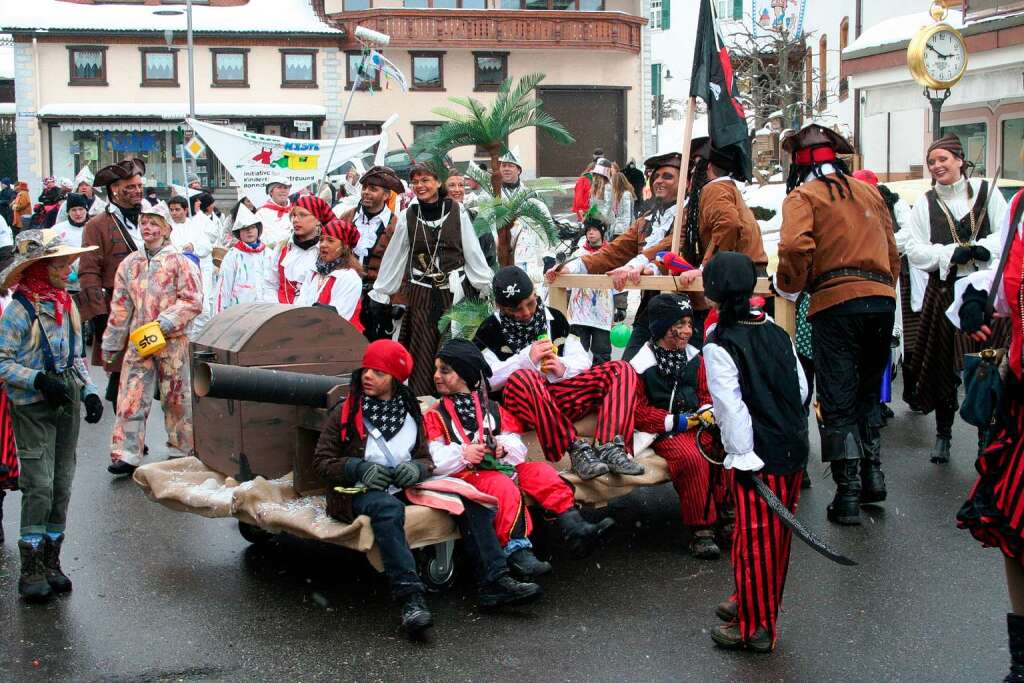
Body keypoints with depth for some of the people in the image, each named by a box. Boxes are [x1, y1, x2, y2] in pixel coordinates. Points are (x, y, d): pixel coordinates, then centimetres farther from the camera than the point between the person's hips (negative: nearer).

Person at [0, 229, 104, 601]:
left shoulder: (67, 304, 9)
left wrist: (89, 391, 6)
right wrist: (38, 379, -22)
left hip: (67, 403, 7)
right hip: (32, 407, -6)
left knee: (62, 485, 9)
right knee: (39, 486, -9)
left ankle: (51, 562, 19)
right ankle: (32, 570, 0)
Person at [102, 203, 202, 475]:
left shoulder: (179, 261, -4)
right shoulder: (130, 264, 10)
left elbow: (193, 300, -9)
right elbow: (120, 307, 15)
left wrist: (167, 321, -20)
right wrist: (110, 343, 16)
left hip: (173, 341, -4)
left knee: (176, 397, 7)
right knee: (131, 397, -2)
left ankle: (185, 449, 23)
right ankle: (126, 455, 0)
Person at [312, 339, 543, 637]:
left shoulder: (410, 413, 15)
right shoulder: (344, 414, 3)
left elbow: (426, 458, 17)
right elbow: (322, 462, 1)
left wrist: (417, 468, -8)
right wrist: (360, 468, -17)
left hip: (406, 488, 5)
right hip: (360, 492, -5)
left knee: (468, 499, -13)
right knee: (389, 509, -40)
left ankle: (494, 582, -16)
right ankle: (410, 599, -47)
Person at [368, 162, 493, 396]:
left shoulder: (456, 211, -1)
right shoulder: (409, 216, 4)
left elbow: (473, 252, 0)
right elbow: (393, 258, 7)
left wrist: (486, 288, -2)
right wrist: (380, 295, 7)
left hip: (455, 292, -1)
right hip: (421, 295, 1)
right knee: (423, 357, 2)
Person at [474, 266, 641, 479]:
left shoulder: (555, 319, 15)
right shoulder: (490, 331, 2)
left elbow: (582, 361, 12)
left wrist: (564, 368, -11)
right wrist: (526, 358, -17)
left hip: (558, 393, 5)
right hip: (521, 399, -5)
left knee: (621, 370, -11)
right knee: (524, 378, -39)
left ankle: (609, 447, -33)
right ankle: (575, 447, -36)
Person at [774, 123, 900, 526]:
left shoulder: (803, 196, 2)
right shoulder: (868, 192, 19)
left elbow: (796, 247, -15)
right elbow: (891, 249, 18)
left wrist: (787, 287, 1)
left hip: (835, 300, -5)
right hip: (882, 297, 5)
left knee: (838, 401, 0)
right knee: (868, 391, 21)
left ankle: (848, 493, 0)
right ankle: (872, 474, 21)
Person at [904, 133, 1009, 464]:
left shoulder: (986, 192, 6)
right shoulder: (925, 204, 8)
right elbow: (914, 250, -2)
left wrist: (985, 248, -18)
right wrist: (951, 253, -15)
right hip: (945, 292, 1)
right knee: (944, 366, 4)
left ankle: (987, 436, 14)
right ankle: (943, 434, 18)